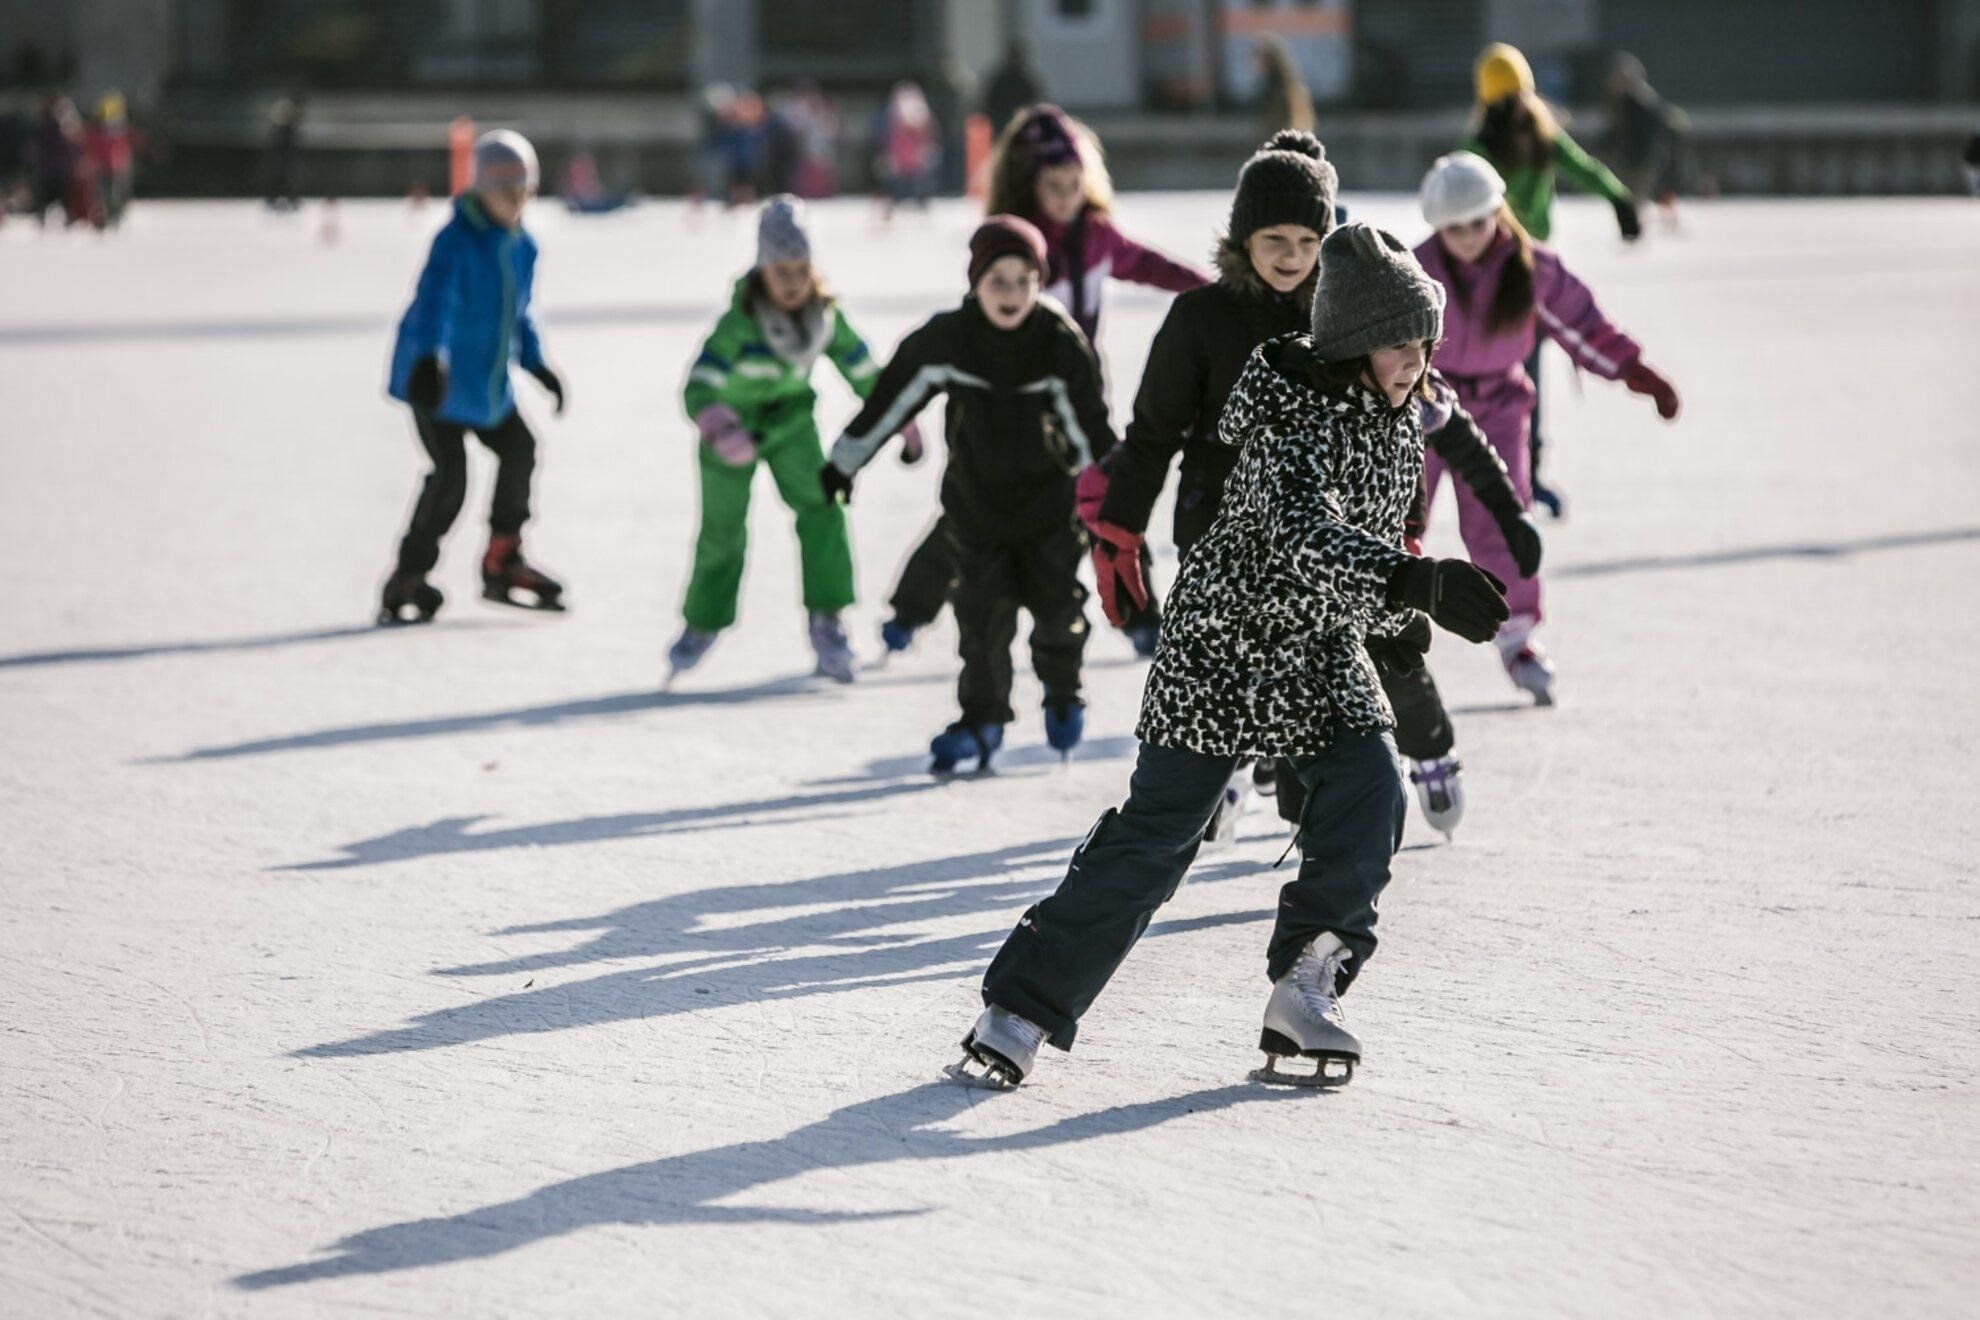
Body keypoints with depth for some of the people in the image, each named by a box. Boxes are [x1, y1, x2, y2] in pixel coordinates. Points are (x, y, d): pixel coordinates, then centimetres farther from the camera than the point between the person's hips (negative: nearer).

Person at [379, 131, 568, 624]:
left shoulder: (522, 246, 5)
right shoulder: (457, 241, -22)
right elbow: (434, 300, -36)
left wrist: (536, 364, 24)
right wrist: (429, 359, -51)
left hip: (488, 382, 9)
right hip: (436, 379, -9)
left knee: (519, 451, 16)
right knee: (449, 474, -16)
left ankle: (503, 565, 34)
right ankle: (407, 582, -4)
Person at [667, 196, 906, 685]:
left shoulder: (825, 314, -18)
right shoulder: (739, 323, -31)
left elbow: (863, 371, -3)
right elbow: (698, 387, -39)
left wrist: (901, 423, 2)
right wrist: (720, 430, -58)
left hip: (790, 421, 3)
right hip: (735, 422, -3)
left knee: (820, 507, -18)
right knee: (722, 531, 7)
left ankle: (826, 619, -12)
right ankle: (701, 625, 31)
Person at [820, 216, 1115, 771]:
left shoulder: (1063, 345, -16)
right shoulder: (945, 340, -14)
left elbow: (1090, 426, -7)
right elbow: (891, 399, -1)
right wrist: (844, 462, 6)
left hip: (1050, 497, 0)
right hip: (976, 495, 1)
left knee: (1057, 601, 1)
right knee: (984, 608, -4)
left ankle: (1062, 695, 29)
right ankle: (982, 719, 12)